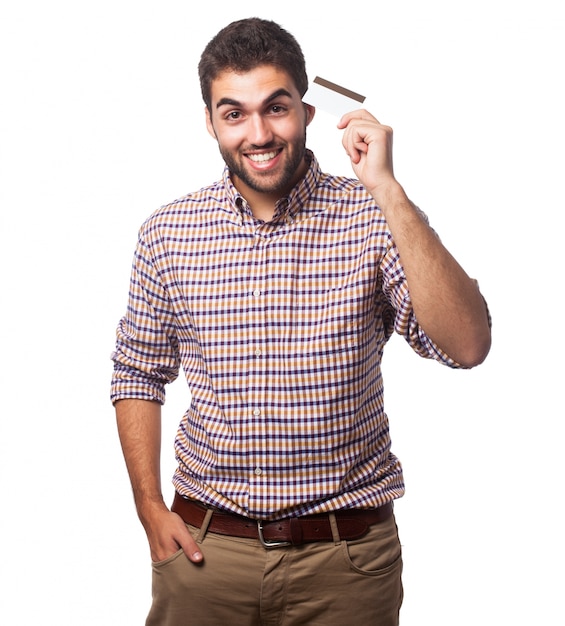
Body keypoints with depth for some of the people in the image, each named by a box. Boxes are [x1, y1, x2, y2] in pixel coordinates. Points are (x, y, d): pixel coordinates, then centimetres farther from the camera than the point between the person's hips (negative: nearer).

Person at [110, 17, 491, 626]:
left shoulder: (374, 220, -8)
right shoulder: (167, 232, -1)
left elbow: (467, 347, -20)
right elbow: (138, 373, 10)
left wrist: (387, 191, -24)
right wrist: (150, 509, 2)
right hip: (206, 547, 1)